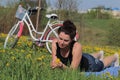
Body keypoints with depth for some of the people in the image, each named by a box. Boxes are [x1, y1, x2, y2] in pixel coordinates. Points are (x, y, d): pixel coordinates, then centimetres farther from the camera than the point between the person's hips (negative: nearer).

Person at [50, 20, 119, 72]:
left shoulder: (77, 47, -46)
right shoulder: (55, 43, -35)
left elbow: (73, 70, -41)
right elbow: (54, 61, -25)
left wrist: (62, 66, -59)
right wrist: (54, 64, -47)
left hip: (89, 64, -4)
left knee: (103, 63, 30)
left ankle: (115, 57, 62)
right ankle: (100, 54, 71)